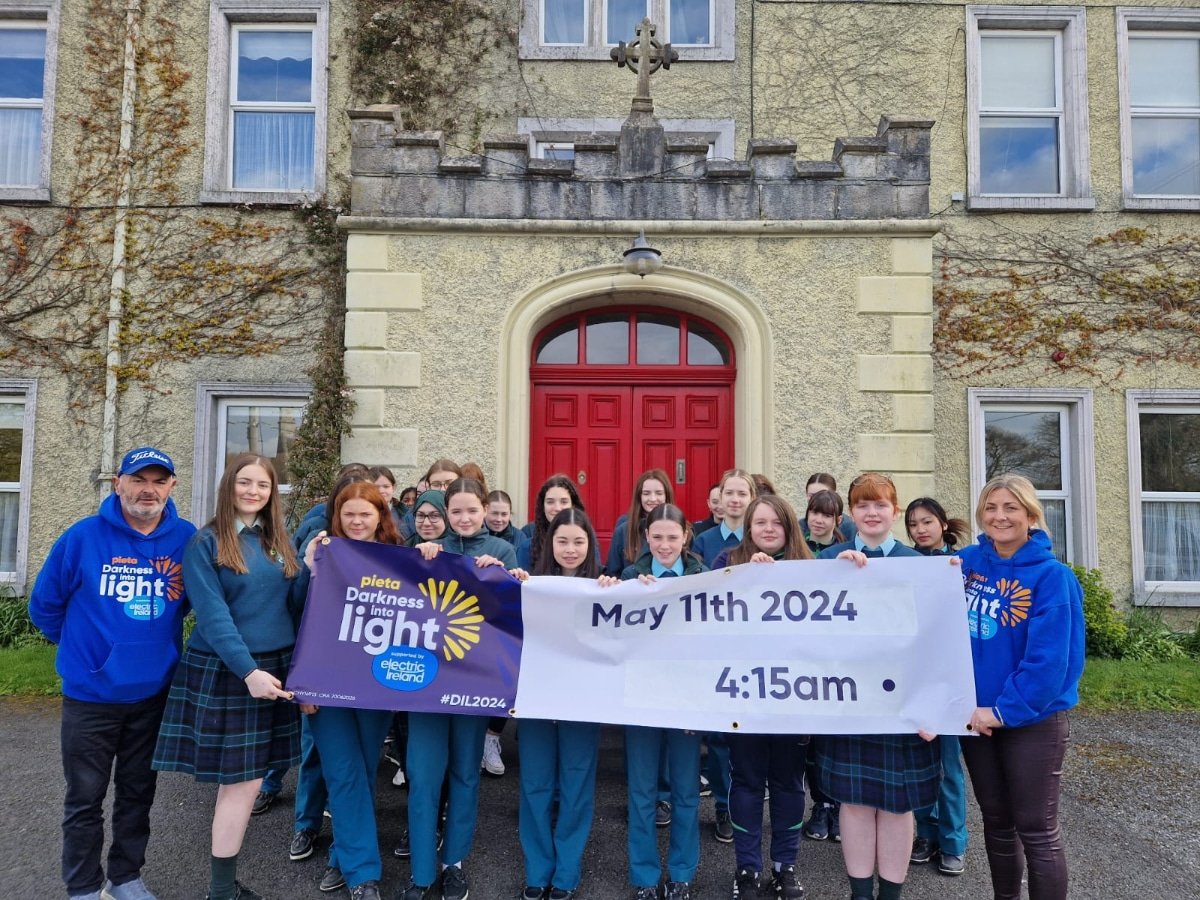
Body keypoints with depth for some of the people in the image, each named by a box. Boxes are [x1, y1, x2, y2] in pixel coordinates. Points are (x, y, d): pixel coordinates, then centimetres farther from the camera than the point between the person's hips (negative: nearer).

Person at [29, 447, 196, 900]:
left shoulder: (187, 539, -7)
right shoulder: (82, 537, -13)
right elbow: (44, 604, 0)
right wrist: (84, 647, 10)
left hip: (155, 692, 2)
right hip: (90, 692, -2)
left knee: (137, 793, 17)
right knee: (85, 798, 10)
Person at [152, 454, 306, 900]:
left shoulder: (279, 543, 9)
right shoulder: (206, 543, -7)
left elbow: (294, 603, 8)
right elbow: (212, 614, -15)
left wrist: (312, 568, -11)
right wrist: (247, 670, -23)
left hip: (275, 667, 5)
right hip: (225, 672, -5)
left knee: (237, 779, 13)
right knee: (243, 782, -3)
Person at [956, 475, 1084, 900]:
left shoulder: (1052, 576, -14)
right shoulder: (966, 562, 0)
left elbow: (1048, 659, -19)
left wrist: (1004, 710, -18)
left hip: (1033, 720, -5)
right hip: (975, 715, 5)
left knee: (1036, 829, 5)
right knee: (996, 819, 18)